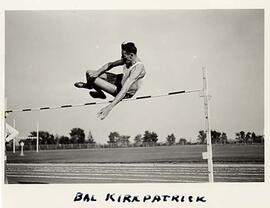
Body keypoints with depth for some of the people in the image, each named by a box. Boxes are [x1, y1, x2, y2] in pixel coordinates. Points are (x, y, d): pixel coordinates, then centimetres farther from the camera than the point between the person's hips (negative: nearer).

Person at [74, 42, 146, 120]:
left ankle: (87, 85, 17)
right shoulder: (128, 59, -11)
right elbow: (110, 64, 4)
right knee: (89, 73, 4)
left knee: (93, 80, -20)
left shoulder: (138, 68, -35)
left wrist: (109, 107, -46)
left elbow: (124, 90, -42)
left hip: (126, 93, -8)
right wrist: (97, 72, -14)